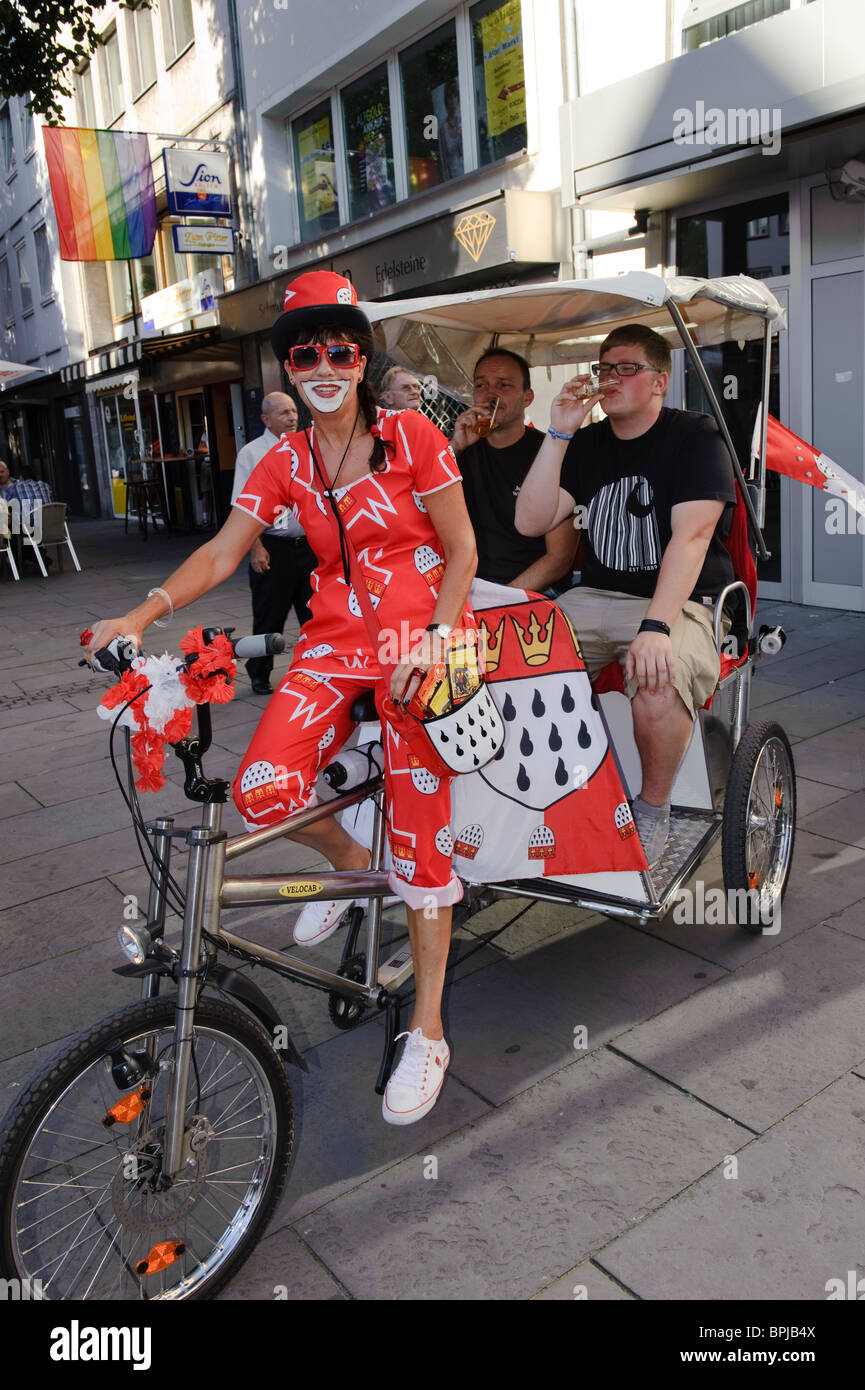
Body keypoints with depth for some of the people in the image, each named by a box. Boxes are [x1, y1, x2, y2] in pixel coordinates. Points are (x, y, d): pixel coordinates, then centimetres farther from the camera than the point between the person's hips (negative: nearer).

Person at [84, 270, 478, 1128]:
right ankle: (349, 863, 17)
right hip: (334, 641, 4)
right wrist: (140, 615, -14)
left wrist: (434, 640, -17)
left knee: (418, 830, -8)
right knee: (262, 791, -18)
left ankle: (427, 1030, 7)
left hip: (418, 637, -3)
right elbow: (220, 552, 1)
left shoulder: (412, 437, -1)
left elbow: (462, 551, -2)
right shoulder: (285, 463, 9)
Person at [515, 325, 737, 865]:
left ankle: (654, 810, -8)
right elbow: (531, 521, 3)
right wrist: (558, 435, -6)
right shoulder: (588, 443, 13)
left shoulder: (695, 436, -2)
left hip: (681, 603, -5)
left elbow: (691, 534, -17)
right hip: (596, 598, 5)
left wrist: (655, 627, -31)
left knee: (659, 681, -36)